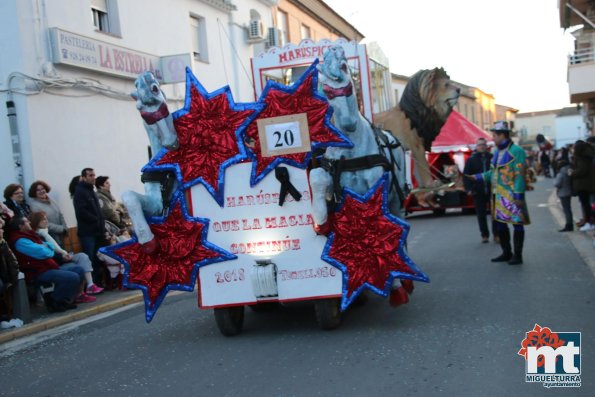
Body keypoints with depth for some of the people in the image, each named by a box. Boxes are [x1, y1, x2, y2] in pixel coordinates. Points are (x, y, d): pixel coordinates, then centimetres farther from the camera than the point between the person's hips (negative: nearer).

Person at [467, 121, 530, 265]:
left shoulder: (516, 151, -12)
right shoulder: (497, 151, 14)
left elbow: (519, 175, -16)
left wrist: (519, 195, -19)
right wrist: (478, 177, 11)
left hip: (511, 195, -9)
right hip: (498, 195, 9)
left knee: (517, 224, 0)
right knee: (500, 224, 13)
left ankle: (517, 256, 7)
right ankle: (506, 253, 26)